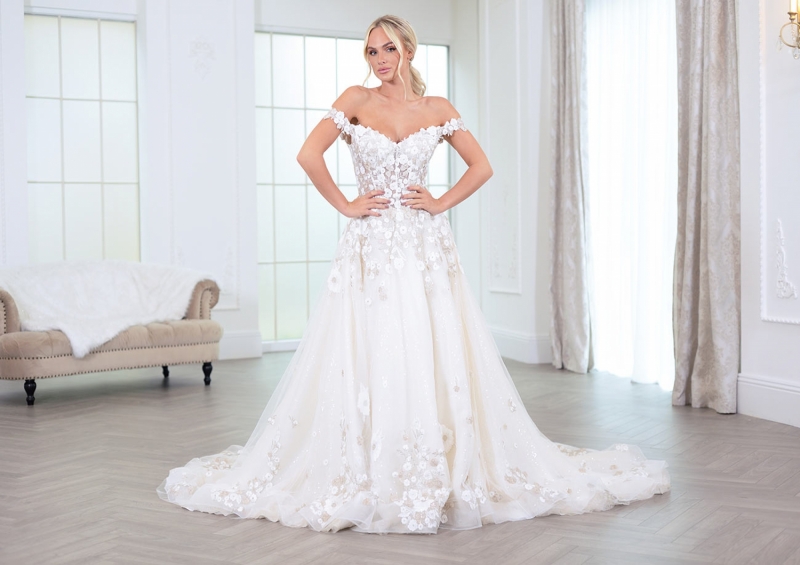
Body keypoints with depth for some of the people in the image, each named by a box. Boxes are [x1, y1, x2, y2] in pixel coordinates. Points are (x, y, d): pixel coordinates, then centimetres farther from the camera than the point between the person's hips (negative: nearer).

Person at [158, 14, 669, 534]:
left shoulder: (438, 110, 7)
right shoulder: (356, 100, 4)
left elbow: (482, 166, 9)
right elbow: (309, 155, -2)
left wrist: (442, 203, -1)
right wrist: (344, 205, -4)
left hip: (426, 247, 1)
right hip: (371, 247, 0)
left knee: (433, 361, -1)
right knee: (366, 362, -2)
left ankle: (449, 472, 12)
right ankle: (367, 476, 9)